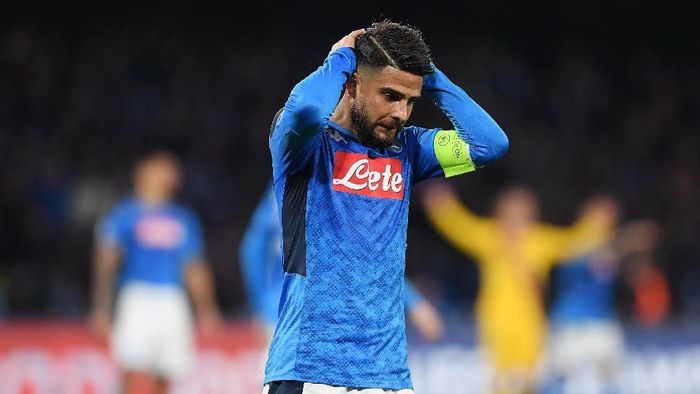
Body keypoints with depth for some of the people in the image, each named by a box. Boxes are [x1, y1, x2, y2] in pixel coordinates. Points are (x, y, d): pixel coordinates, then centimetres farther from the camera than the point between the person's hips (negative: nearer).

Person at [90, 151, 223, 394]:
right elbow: (105, 260, 0)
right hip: (137, 297, -4)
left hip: (173, 301, 4)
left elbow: (196, 271, 21)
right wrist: (102, 308, -9)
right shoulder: (124, 215, 6)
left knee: (167, 373, -1)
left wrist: (206, 310, 13)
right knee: (132, 365, -16)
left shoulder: (184, 220, 19)